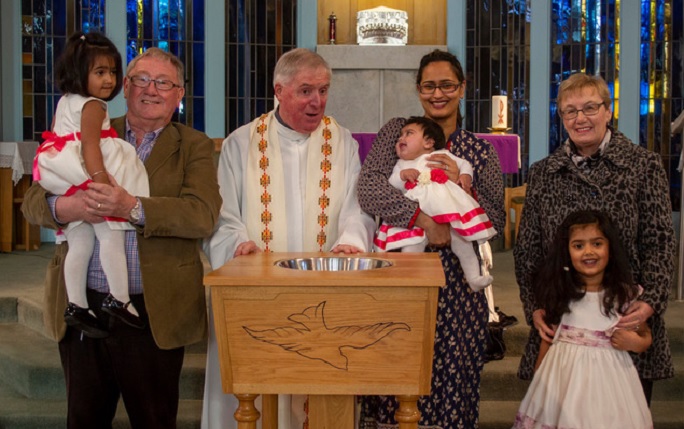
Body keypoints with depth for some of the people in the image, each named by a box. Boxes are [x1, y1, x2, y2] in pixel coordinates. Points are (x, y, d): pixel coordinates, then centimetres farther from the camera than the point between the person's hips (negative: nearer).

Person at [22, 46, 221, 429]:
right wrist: (63, 207, -17)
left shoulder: (193, 147, 4)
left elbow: (203, 215, -12)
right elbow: (34, 200, 6)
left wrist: (133, 208, -25)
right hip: (82, 307, 3)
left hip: (153, 313, -2)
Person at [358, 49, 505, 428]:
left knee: (451, 374, 1)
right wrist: (422, 219, -20)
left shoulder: (479, 150, 10)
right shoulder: (396, 132, 6)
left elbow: (497, 222, 5)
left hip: (455, 281, 1)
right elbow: (368, 188, -11)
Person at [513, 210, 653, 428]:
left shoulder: (626, 294, -3)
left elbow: (645, 335, 10)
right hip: (564, 375, 1)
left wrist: (635, 343, -12)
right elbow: (548, 340, 7)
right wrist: (539, 380, 8)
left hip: (607, 376, 0)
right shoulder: (558, 293, -1)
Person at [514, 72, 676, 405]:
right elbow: (526, 251, 11)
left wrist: (650, 301, -13)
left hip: (628, 318, -1)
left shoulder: (644, 165, 5)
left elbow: (659, 242, 1)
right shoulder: (542, 174, 10)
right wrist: (534, 308, -1)